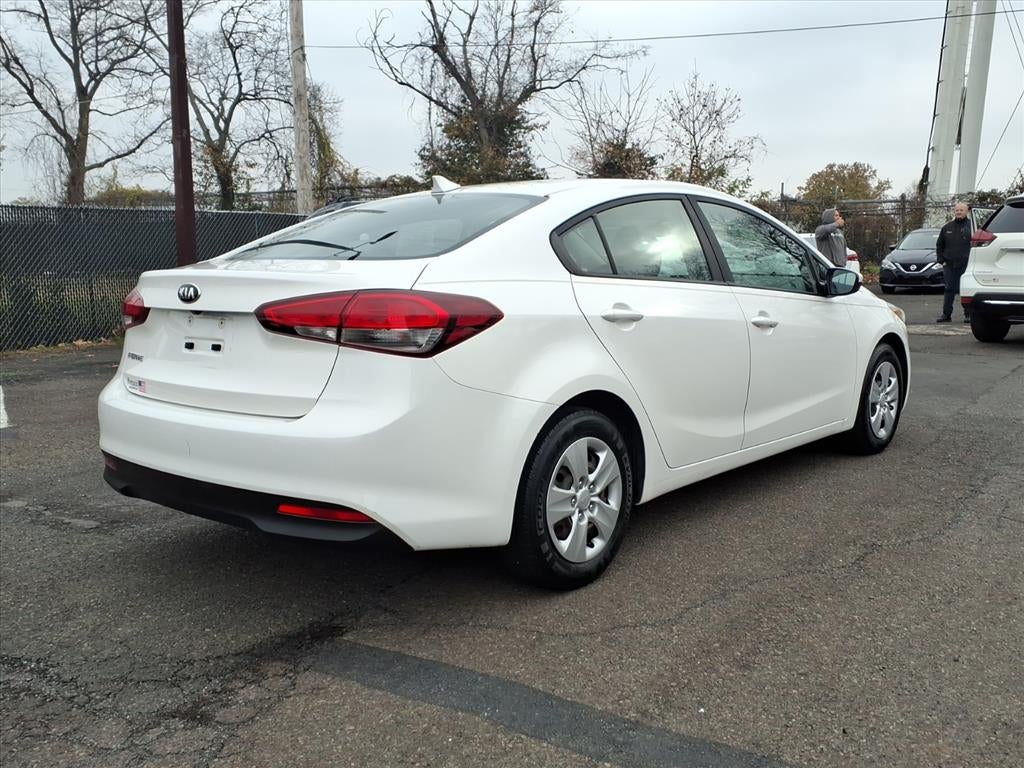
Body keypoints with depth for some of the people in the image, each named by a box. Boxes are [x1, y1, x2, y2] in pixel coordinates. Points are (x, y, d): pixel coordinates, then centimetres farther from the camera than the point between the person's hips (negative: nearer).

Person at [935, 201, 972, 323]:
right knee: (949, 290, 5)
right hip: (949, 265, 3)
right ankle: (946, 315, 9)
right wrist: (941, 260, 7)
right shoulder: (947, 227, 12)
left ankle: (968, 314, 8)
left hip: (966, 265, -3)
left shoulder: (971, 226, 1)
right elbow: (939, 245, 18)